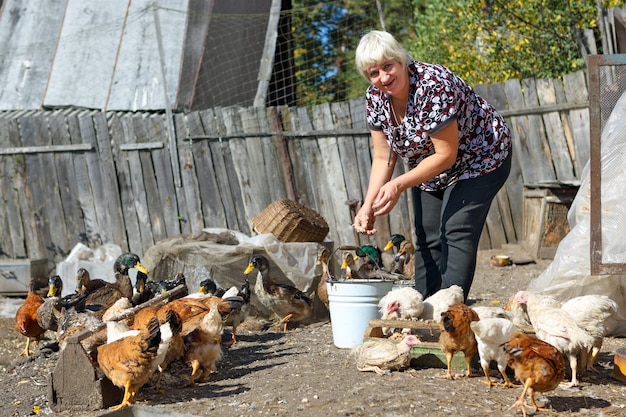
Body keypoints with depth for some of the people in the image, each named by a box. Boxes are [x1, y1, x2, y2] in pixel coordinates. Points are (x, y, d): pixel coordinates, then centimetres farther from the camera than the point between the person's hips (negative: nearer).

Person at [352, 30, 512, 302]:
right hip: (430, 168, 7)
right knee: (427, 240, 8)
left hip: (479, 159, -7)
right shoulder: (375, 97, -12)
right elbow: (383, 158, -6)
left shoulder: (434, 86, -34)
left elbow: (446, 155, -30)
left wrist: (399, 185, -35)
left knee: (456, 234, -18)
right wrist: (368, 206, -18)